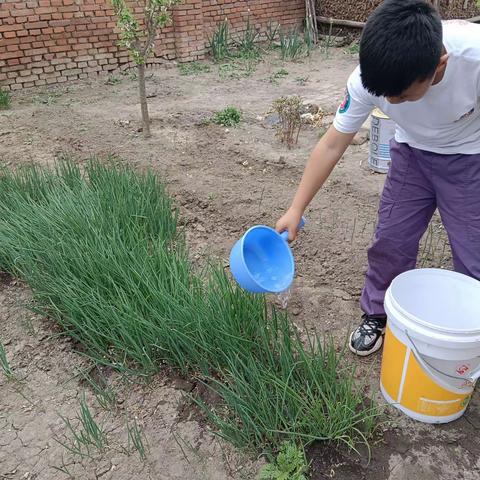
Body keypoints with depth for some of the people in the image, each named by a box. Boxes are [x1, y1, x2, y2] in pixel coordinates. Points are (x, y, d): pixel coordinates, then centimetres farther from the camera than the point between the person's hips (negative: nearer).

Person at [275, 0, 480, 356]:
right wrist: (296, 210, -17)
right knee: (390, 240, 3)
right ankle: (377, 316, 26)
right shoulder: (368, 79, -29)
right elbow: (332, 145, -19)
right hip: (412, 153, 2)